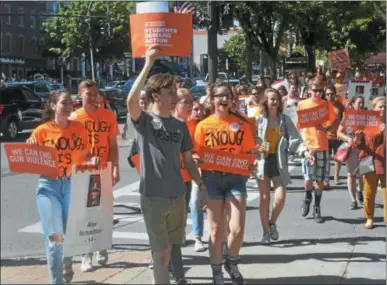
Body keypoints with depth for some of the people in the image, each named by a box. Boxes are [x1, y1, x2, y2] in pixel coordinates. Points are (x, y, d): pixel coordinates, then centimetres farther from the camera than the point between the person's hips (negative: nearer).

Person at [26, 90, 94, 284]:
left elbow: (85, 154, 14)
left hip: (73, 184, 3)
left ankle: (67, 266, 43)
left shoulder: (79, 128, 4)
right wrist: (30, 148, -20)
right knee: (54, 236, -7)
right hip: (48, 186, -3)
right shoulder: (42, 131, -5)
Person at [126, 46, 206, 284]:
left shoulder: (181, 126, 7)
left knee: (167, 249, 16)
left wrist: (200, 183, 2)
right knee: (161, 251, -2)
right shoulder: (144, 120, -7)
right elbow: (131, 101, -28)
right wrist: (148, 65, -30)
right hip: (153, 196, -5)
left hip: (178, 195, 5)